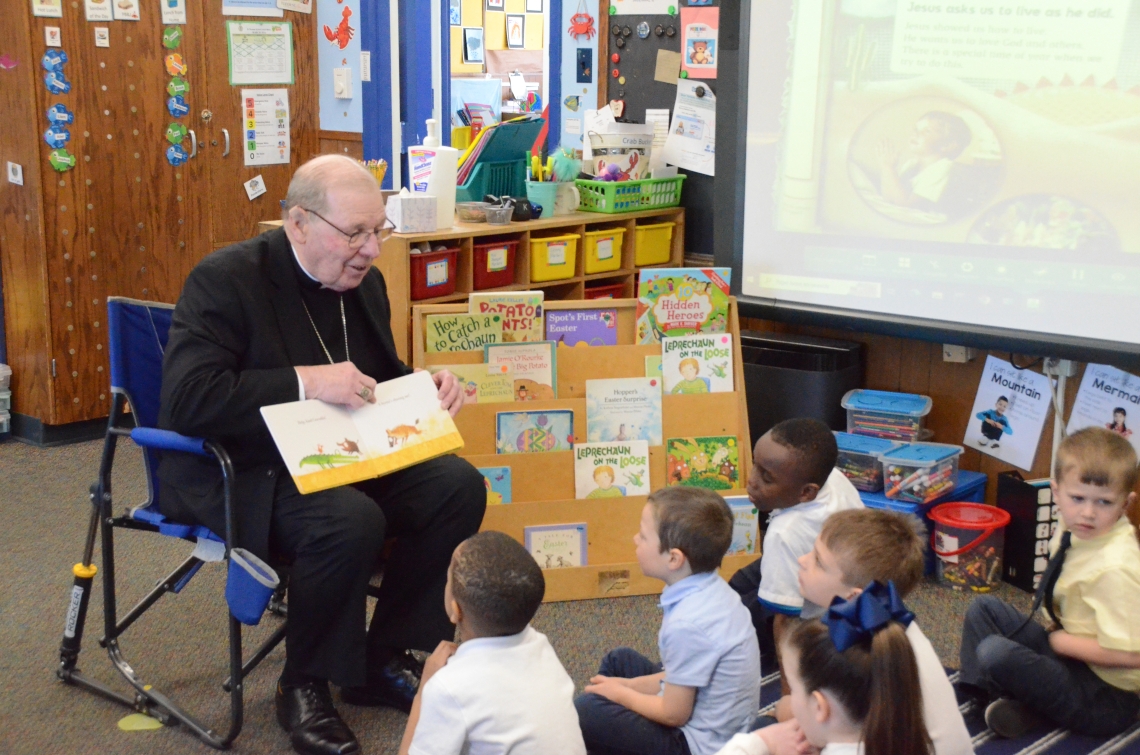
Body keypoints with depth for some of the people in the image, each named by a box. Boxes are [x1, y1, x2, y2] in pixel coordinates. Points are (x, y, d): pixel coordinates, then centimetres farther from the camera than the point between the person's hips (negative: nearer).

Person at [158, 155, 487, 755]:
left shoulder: (365, 282, 6)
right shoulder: (225, 279, -16)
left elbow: (382, 379, 21)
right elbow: (187, 398, -27)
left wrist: (425, 388, -2)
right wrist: (305, 382, -31)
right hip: (244, 475, -7)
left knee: (459, 485, -13)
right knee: (351, 520, -34)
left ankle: (382, 659, 1)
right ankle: (303, 686, -9)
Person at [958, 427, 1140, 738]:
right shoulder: (1074, 531, -1)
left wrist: (1059, 640, -18)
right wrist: (1056, 626, 4)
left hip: (1106, 696, -10)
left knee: (994, 653, -28)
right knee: (984, 607, 13)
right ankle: (987, 693, -2)